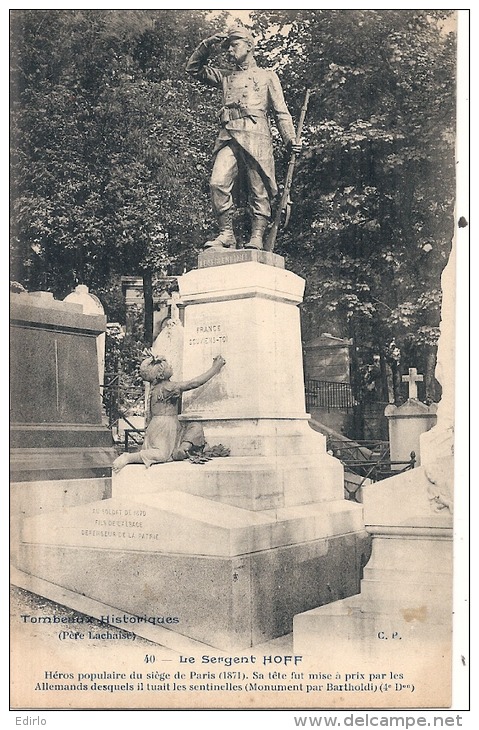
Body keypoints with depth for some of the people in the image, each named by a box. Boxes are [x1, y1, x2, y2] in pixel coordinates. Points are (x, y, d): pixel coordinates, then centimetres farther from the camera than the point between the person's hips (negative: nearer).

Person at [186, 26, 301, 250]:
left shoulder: (266, 76, 19)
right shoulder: (225, 77, 30)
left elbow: (281, 111, 13)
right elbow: (193, 68, 33)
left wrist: (290, 139, 0)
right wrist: (207, 45, 20)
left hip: (255, 135, -3)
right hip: (228, 137, 3)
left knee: (259, 189, -8)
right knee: (218, 183, -16)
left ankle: (257, 237, -10)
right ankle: (226, 234, -16)